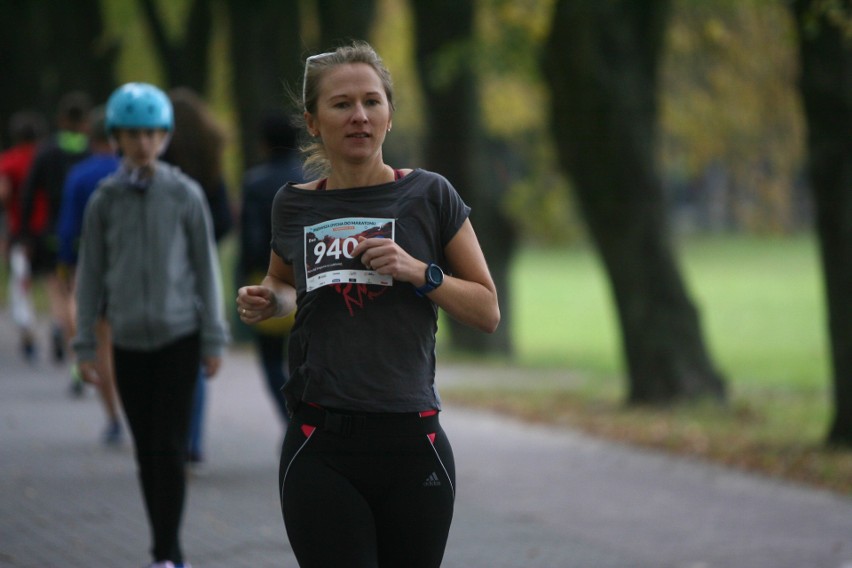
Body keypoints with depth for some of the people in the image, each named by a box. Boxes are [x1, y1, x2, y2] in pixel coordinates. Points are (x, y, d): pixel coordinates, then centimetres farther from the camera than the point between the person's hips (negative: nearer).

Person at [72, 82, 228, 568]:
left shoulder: (185, 195, -2)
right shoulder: (105, 200, 2)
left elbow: (206, 268, 1)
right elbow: (91, 273, 6)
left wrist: (214, 340, -1)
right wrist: (86, 345, 4)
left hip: (179, 336, -2)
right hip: (129, 340, 2)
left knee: (170, 446, -8)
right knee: (147, 450, 6)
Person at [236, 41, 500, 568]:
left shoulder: (428, 195, 1)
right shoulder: (294, 206, 7)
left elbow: (488, 311, 5)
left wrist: (419, 272, -11)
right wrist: (266, 302, 5)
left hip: (411, 442, 0)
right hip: (321, 449, 1)